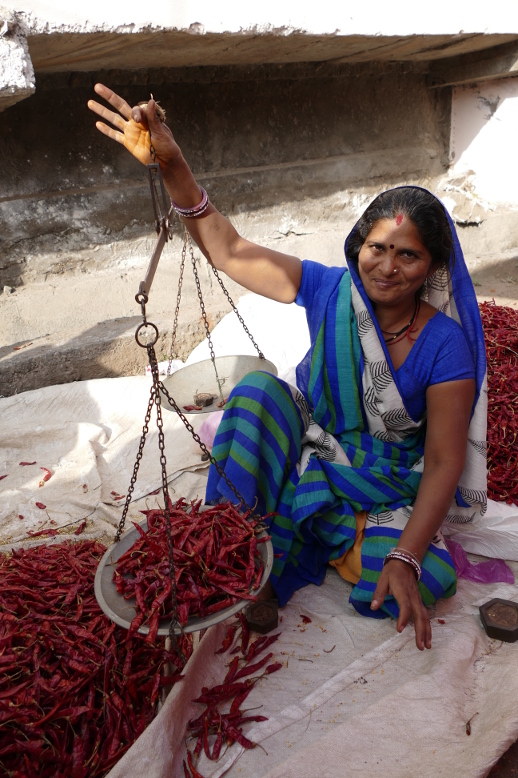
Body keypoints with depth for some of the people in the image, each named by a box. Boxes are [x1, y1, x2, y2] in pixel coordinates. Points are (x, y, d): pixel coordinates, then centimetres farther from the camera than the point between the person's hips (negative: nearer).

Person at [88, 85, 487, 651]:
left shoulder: (445, 345, -18)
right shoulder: (329, 290, -11)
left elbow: (444, 462, -18)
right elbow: (227, 251, -17)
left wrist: (406, 559, -29)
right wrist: (173, 167, -31)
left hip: (388, 487, -1)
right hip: (310, 448, 1)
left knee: (424, 584, -26)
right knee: (259, 388, -27)